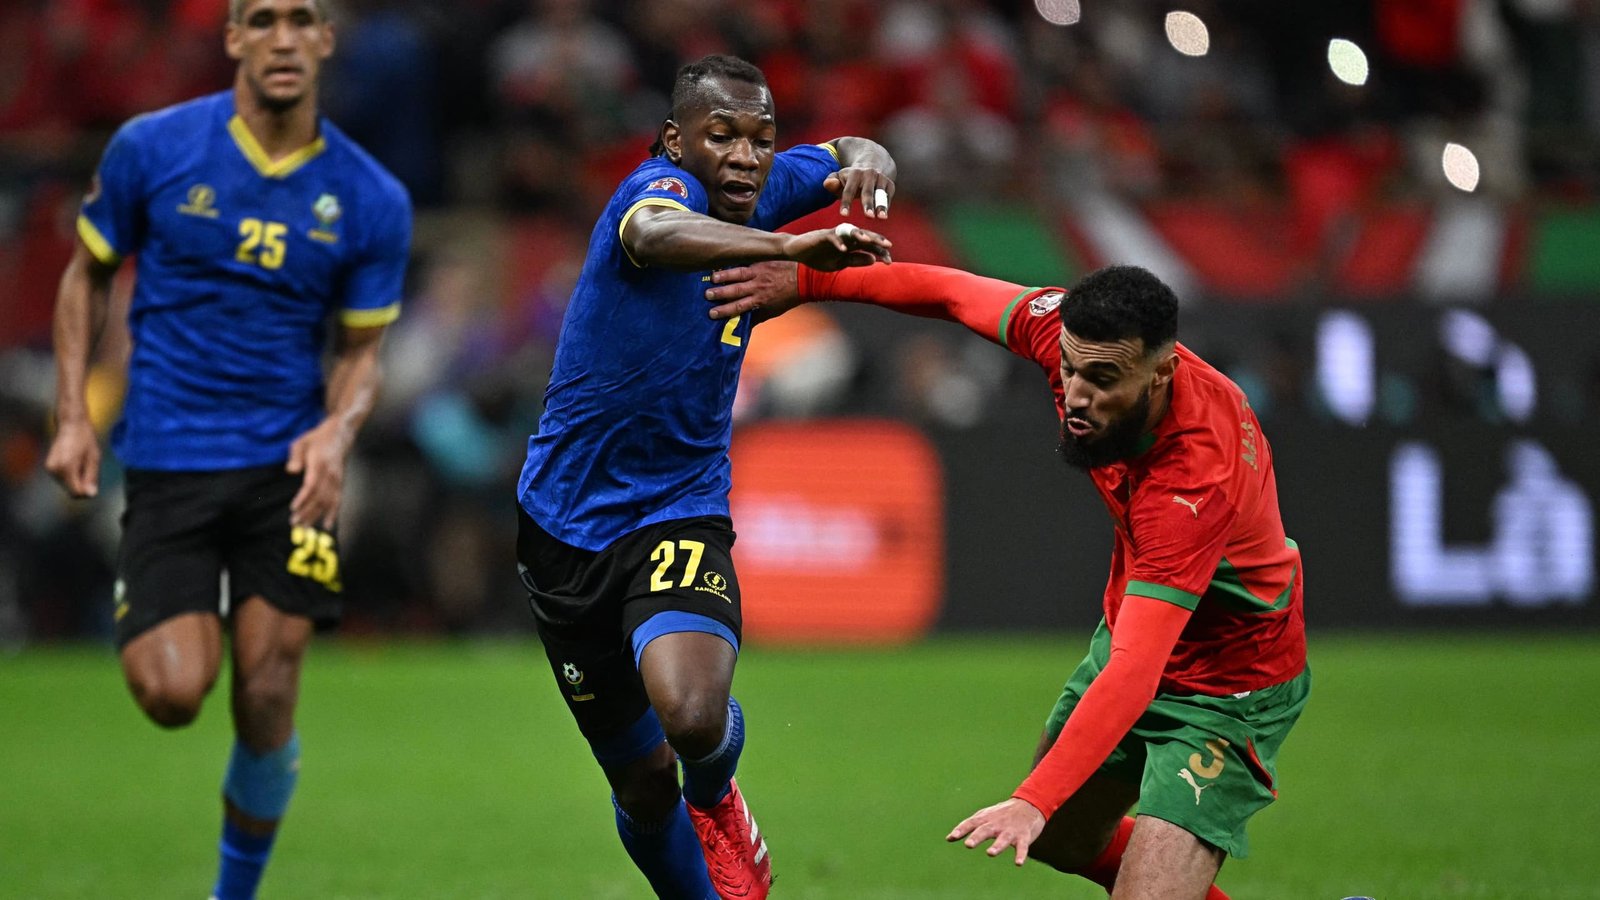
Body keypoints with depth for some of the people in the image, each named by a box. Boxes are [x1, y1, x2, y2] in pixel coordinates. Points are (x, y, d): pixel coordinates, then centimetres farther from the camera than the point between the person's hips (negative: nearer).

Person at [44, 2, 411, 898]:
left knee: (266, 705, -3)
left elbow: (362, 349, 7)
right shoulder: (152, 149, -3)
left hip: (288, 464, 1)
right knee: (174, 692, -15)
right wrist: (74, 417, 1)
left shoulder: (373, 201, -1)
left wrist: (338, 429, -14)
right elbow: (88, 275, 10)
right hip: (168, 459, -1)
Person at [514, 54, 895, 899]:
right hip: (568, 521, -3)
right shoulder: (660, 188, -19)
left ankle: (715, 792, 9)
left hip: (682, 515, 3)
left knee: (693, 717, -26)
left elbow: (852, 156, 18)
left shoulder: (759, 194, -1)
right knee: (642, 782, 8)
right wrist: (790, 248, -62)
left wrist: (864, 167, -8)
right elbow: (658, 235, -45)